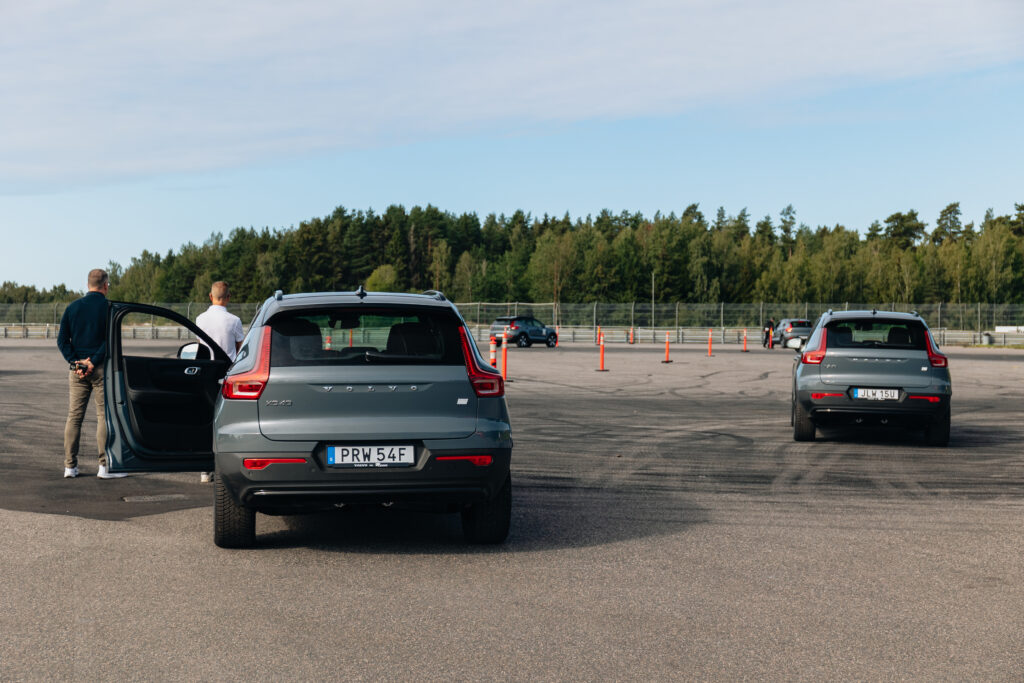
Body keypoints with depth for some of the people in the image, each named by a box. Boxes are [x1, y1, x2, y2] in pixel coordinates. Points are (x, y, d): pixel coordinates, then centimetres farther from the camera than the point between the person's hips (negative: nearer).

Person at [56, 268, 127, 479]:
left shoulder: (73, 307, 9)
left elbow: (62, 339, 3)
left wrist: (75, 362, -4)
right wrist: (93, 362, -13)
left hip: (77, 369, 4)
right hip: (101, 368, -4)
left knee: (74, 416, 8)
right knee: (105, 415, 0)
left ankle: (70, 466, 9)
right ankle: (105, 465, -3)